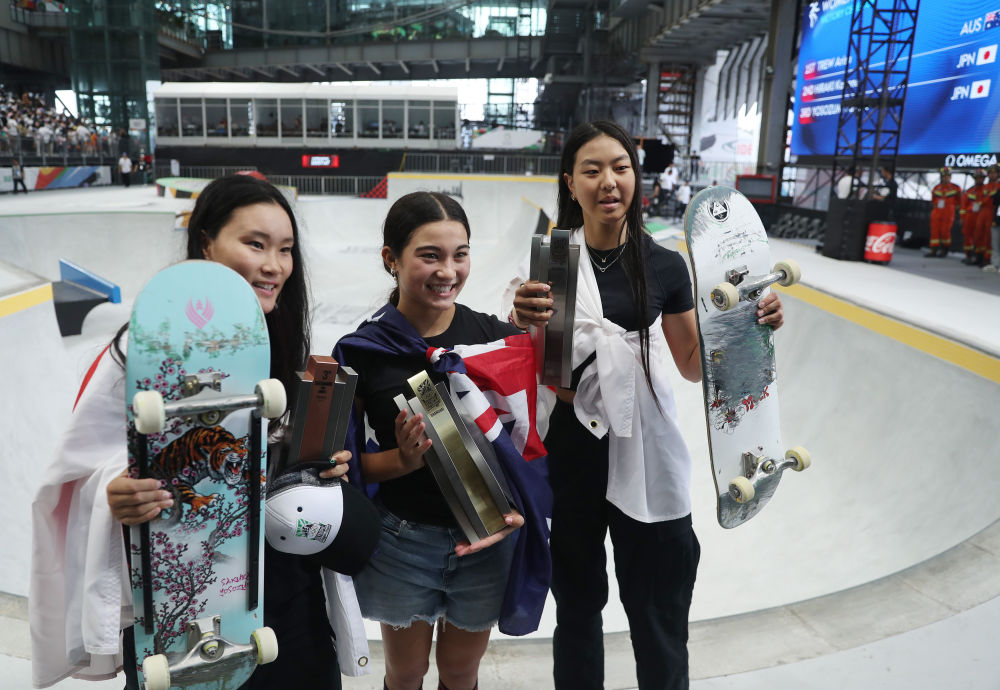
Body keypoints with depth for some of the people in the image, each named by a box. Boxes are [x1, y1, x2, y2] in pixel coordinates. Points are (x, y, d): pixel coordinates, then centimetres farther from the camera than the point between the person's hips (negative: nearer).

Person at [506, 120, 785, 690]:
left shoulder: (664, 266, -1)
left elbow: (695, 366, 8)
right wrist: (524, 323, -25)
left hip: (646, 455, 1)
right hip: (569, 450, 0)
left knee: (659, 620, 12)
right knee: (578, 605, 18)